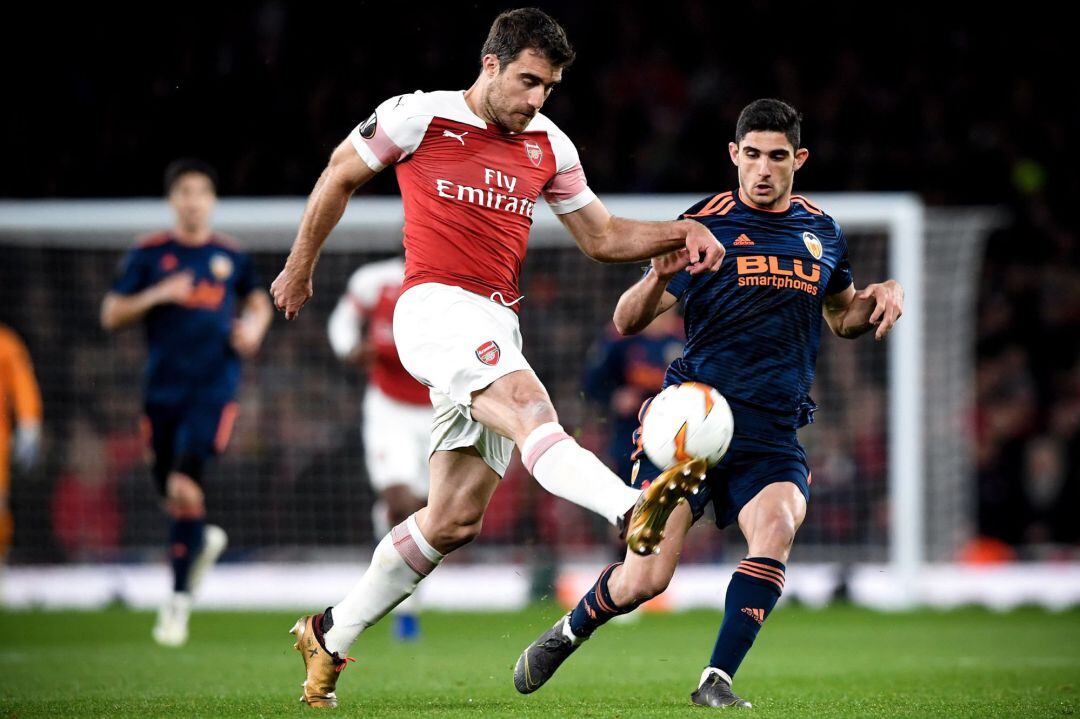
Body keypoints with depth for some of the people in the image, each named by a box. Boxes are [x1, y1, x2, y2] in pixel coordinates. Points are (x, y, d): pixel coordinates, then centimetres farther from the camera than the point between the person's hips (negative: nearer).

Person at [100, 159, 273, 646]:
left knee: (185, 487, -16)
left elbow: (258, 302, 24)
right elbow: (111, 315, 1)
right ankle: (203, 539, 43)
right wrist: (157, 295, -13)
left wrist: (253, 327, 3)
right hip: (163, 387, 2)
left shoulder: (231, 256, 7)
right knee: (170, 492, 8)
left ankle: (179, 599, -9)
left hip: (213, 387, -2)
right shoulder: (148, 254, 3)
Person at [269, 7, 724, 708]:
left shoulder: (549, 146, 15)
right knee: (528, 407, -34)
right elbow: (341, 175, 13)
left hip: (497, 329, 7)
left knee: (454, 519, 4)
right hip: (436, 307, -7)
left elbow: (603, 236, 20)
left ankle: (331, 635, 20)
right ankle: (633, 510, -61)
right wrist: (300, 269, 19)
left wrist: (681, 231, 3)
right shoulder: (419, 117, 0)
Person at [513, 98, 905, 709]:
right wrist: (660, 276, -22)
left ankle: (716, 681, -22)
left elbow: (842, 318, 30)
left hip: (774, 433, 3)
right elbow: (627, 322, -1)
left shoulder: (824, 233, 12)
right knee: (645, 579, -9)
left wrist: (882, 294, 7)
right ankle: (567, 635, 23)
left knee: (776, 527, -29)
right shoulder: (705, 224, -1)